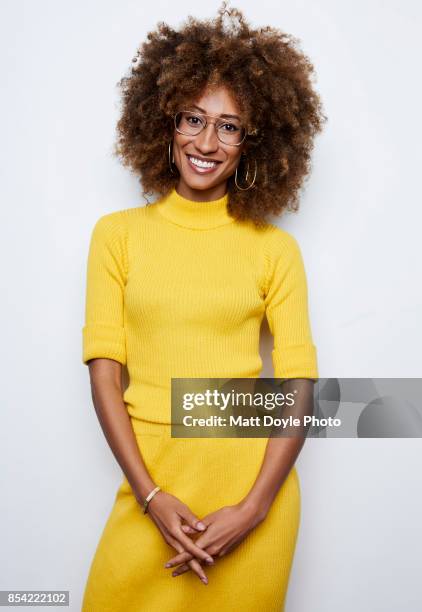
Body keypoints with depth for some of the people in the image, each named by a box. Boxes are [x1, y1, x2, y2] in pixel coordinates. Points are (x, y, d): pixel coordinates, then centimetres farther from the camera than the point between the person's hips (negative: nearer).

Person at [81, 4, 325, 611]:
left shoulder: (276, 248, 0)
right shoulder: (117, 234, 2)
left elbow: (300, 383, -2)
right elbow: (104, 369, -2)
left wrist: (253, 508, -10)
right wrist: (151, 497, -9)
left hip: (254, 478, 0)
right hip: (151, 476, 1)